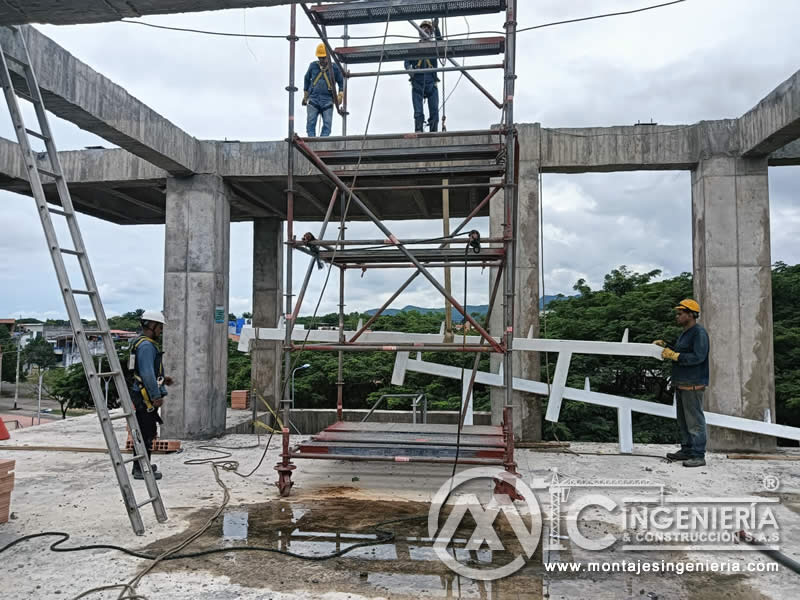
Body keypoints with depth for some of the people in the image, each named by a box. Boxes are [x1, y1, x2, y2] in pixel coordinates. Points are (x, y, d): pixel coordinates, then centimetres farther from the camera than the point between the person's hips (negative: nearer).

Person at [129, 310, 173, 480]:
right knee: (146, 433, -5)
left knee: (145, 432, 17)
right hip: (146, 397, -11)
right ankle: (141, 470, 1)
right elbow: (147, 373, -23)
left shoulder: (145, 343, 17)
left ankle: (141, 466, 26)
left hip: (145, 397, 11)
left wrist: (162, 380, 20)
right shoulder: (146, 345, -17)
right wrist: (156, 396, -21)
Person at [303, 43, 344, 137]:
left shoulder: (334, 67, 5)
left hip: (327, 101, -1)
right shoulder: (313, 66, 10)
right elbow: (307, 79, 24)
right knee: (310, 123, -12)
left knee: (327, 124, -8)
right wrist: (305, 96, 24)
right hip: (313, 100, 1)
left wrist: (340, 96, 1)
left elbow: (341, 82, 15)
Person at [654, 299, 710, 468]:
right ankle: (686, 450, 24)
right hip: (681, 384, 10)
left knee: (695, 420, -7)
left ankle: (698, 456, -3)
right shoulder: (685, 333, 19)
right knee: (683, 420, 15)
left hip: (693, 384, -10)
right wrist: (665, 346, 13)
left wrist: (673, 355, -20)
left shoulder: (699, 333, -13)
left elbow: (698, 357, -22)